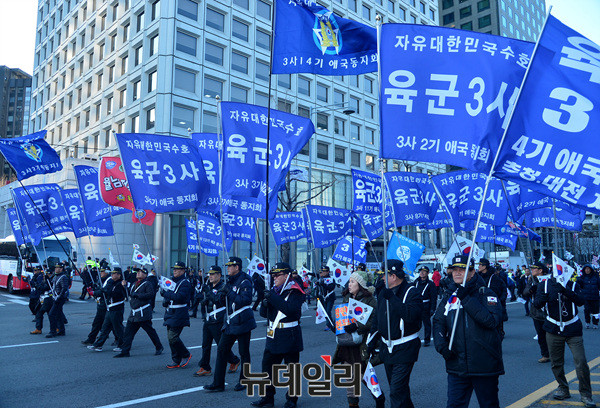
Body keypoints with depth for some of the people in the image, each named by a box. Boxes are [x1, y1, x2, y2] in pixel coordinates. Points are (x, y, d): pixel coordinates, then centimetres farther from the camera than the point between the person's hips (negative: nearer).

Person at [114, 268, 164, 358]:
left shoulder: (147, 284, -8)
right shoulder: (134, 284, 17)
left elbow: (151, 294, -22)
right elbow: (130, 294, 28)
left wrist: (137, 295, -22)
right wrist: (125, 286, 12)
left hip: (143, 313, -8)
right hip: (133, 313, 8)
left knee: (150, 331, 2)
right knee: (128, 332, 4)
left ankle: (159, 348, 17)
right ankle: (125, 351, 10)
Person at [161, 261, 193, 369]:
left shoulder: (185, 283, -11)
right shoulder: (172, 281, 16)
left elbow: (179, 297, -24)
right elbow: (168, 293, 23)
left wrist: (166, 293, -19)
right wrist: (165, 300, 1)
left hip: (179, 315, -9)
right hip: (170, 314, 9)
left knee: (173, 337, -12)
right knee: (170, 337, 9)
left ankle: (186, 355, 8)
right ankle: (176, 361, 20)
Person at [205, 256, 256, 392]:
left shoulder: (244, 282, -14)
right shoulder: (230, 281, 12)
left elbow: (246, 300, -26)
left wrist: (229, 292, -22)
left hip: (242, 323, -8)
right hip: (230, 323, 8)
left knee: (244, 353, 5)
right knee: (221, 350, 6)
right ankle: (218, 383, 12)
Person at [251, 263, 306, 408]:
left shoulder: (295, 292, -11)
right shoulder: (273, 291, 9)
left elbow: (290, 309, -28)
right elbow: (264, 313, 10)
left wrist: (272, 298, -28)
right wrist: (265, 304, -12)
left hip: (289, 337, -7)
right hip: (273, 336, 7)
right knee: (267, 365, 10)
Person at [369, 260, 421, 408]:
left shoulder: (411, 293, -16)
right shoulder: (383, 292, 7)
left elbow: (411, 315, -34)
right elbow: (378, 318, 15)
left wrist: (392, 298, -35)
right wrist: (372, 340, 12)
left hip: (404, 350, -8)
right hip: (386, 348, 8)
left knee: (396, 391, -11)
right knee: (395, 386, 22)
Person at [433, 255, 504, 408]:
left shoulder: (485, 294, -5)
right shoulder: (449, 297, 9)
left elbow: (492, 320, -20)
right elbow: (438, 322, 6)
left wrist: (466, 299, -22)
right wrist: (441, 344, -12)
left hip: (484, 366, -3)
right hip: (456, 367, 3)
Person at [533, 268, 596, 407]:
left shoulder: (573, 285, -1)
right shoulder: (545, 285, 1)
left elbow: (581, 301, -18)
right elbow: (537, 304, -8)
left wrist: (565, 291, -35)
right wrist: (544, 297, -31)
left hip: (573, 329, -1)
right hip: (554, 329, 1)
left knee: (581, 362, -7)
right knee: (556, 363, 8)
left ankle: (585, 395, 9)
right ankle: (563, 389, 28)